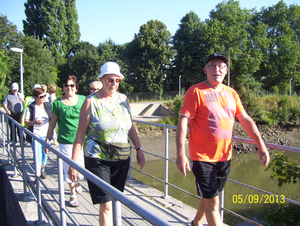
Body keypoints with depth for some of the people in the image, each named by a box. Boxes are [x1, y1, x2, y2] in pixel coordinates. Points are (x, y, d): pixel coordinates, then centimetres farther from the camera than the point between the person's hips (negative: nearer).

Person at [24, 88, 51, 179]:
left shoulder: (48, 106, 4)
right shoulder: (30, 108, -5)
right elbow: (26, 122, -5)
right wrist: (34, 122, -24)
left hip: (46, 135, 4)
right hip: (35, 135, -4)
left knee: (45, 153, 13)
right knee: (38, 155, -4)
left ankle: (42, 169, 33)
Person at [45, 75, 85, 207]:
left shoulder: (83, 100, 4)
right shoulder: (57, 103, 0)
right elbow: (52, 123, 6)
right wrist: (47, 139, 6)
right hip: (66, 141, -1)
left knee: (82, 167, 5)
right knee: (69, 168, 7)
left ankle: (77, 183, 42)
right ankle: (73, 195, 30)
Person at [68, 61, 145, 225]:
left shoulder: (123, 99, 6)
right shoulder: (91, 101, -6)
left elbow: (131, 127, 14)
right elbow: (80, 133, -6)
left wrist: (139, 149, 9)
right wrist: (74, 163, -9)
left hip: (122, 158, 4)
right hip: (97, 159, -4)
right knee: (106, 205, -4)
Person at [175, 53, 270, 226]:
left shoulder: (231, 93, 7)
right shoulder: (196, 91, -10)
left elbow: (245, 119, 9)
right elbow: (183, 122, -15)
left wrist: (261, 145, 1)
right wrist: (181, 153, -22)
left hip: (225, 156, 6)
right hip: (202, 157, -6)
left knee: (210, 196, 21)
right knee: (213, 202, 0)